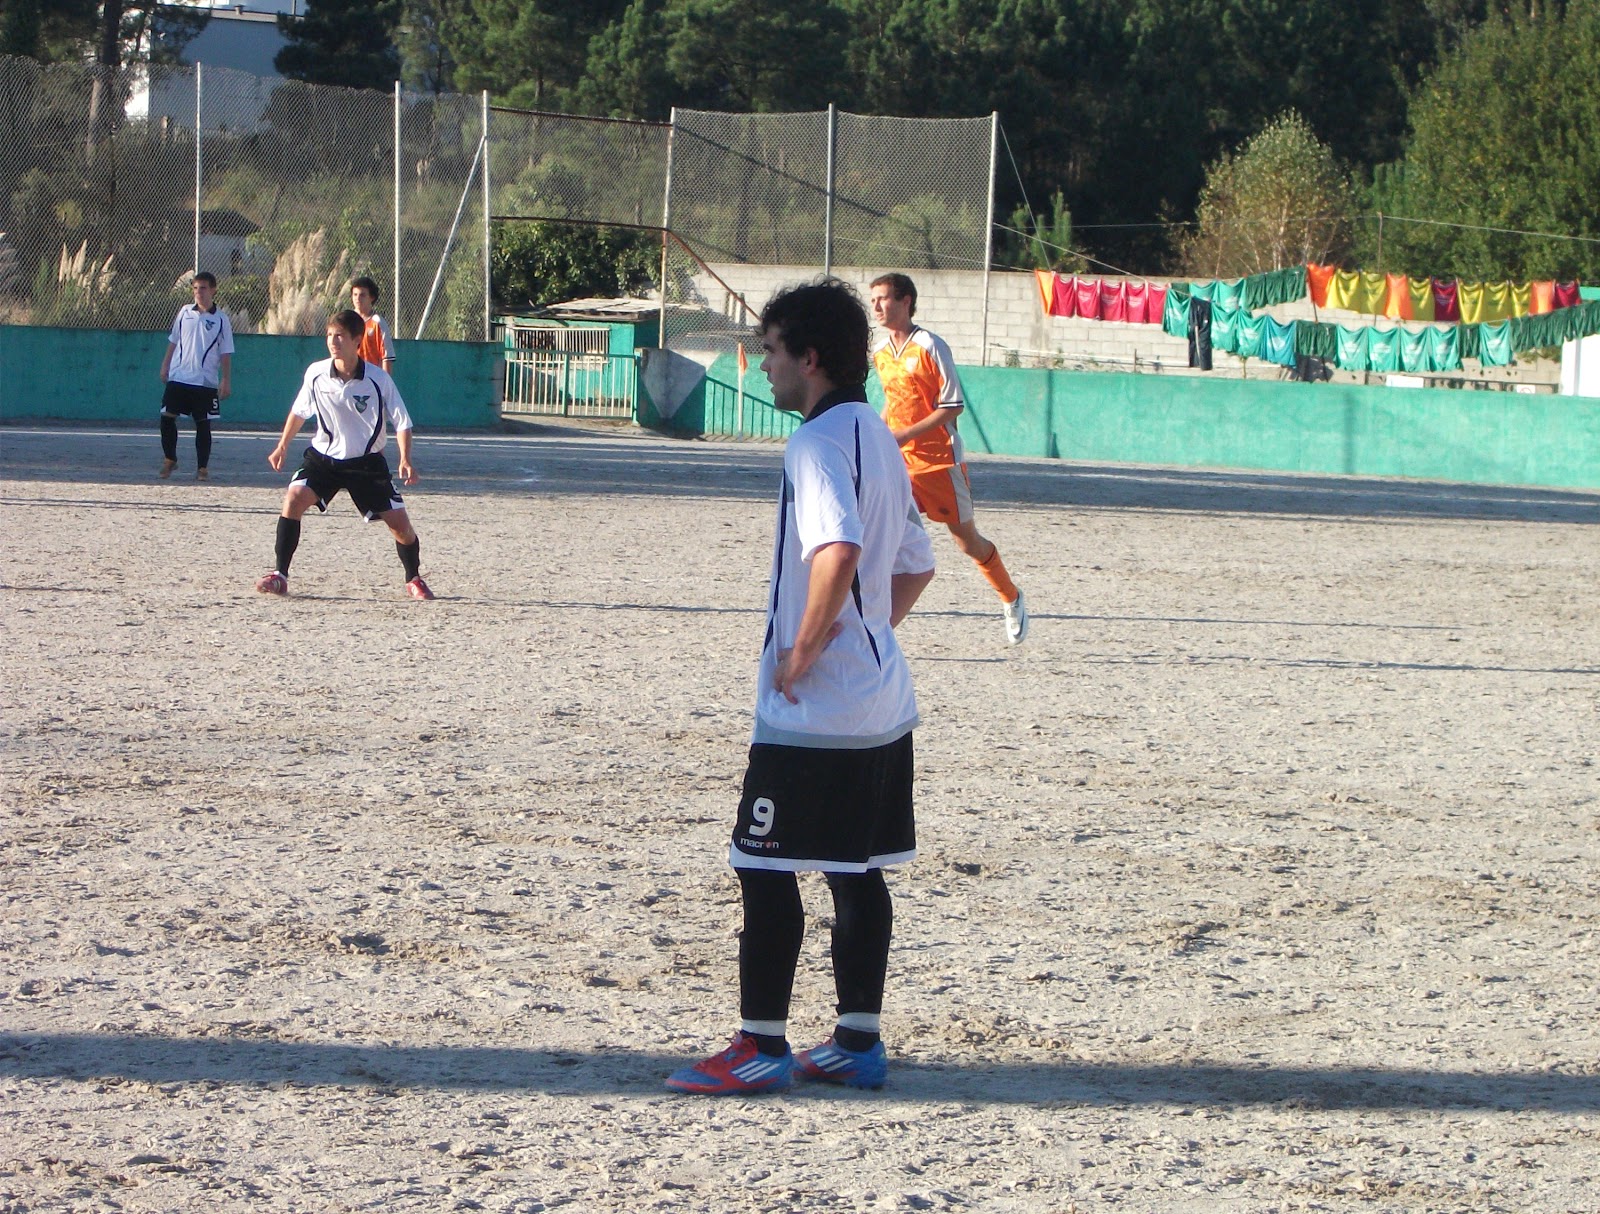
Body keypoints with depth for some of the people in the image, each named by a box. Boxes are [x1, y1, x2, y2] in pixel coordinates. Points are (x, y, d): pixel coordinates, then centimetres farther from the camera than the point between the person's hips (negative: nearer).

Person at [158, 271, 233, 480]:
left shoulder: (221, 320, -1)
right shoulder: (185, 312, 7)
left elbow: (225, 354, 0)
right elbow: (173, 342, 16)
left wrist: (226, 381, -5)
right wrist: (165, 365, 13)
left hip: (205, 382, -2)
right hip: (178, 377, 2)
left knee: (203, 424, 1)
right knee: (167, 418, -2)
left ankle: (202, 467, 9)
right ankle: (169, 459, 15)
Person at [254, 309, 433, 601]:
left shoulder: (378, 379, -16)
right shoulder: (316, 374, -9)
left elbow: (401, 422, -9)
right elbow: (299, 412, 10)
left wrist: (405, 460, -24)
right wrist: (282, 447, 16)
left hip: (367, 462, -1)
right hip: (323, 456, 1)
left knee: (400, 524, -5)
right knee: (294, 499, -22)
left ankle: (414, 579, 22)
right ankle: (280, 575, -14)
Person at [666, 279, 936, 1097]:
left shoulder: (820, 440, -16)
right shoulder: (876, 438, 13)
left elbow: (837, 550, -33)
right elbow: (915, 564, 21)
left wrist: (805, 651, -22)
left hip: (811, 712, -10)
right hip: (881, 702, 10)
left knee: (765, 867, -2)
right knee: (857, 871, 12)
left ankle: (762, 1047, 2)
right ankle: (858, 1043, 16)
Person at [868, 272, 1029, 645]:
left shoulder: (930, 347, -13)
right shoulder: (879, 353, 7)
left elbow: (953, 406, -15)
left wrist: (906, 433, -22)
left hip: (940, 460, -5)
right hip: (898, 462, 5)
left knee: (967, 541, 8)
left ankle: (1011, 600, 32)